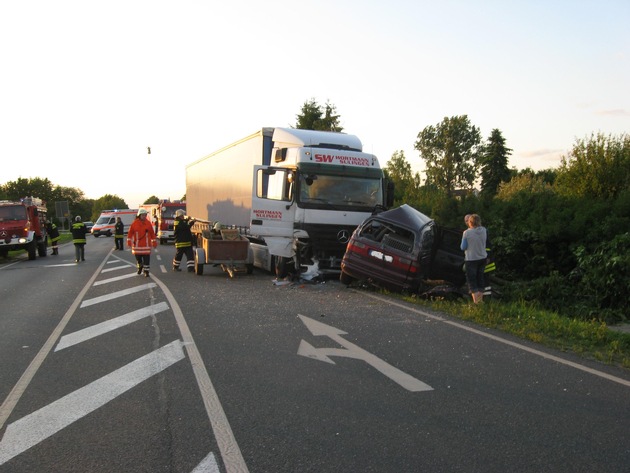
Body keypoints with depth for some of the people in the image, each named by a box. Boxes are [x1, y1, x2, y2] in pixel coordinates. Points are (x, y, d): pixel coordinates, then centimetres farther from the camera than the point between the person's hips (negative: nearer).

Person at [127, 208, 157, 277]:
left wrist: (154, 242, 6)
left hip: (146, 245, 0)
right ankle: (140, 267, 38)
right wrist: (129, 241, -3)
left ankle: (146, 271, 5)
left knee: (146, 258, -3)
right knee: (138, 258, 12)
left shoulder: (148, 223, 1)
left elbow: (152, 233, 6)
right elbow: (130, 233, 2)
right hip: (137, 245, 0)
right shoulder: (135, 223, -2)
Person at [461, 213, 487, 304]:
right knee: (480, 278, 19)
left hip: (471, 259, -5)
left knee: (471, 279, 4)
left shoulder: (467, 233, -19)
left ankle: (476, 301, -2)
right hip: (483, 258, 5)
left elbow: (463, 247, -12)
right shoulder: (484, 230, -5)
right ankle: (480, 299, 30)